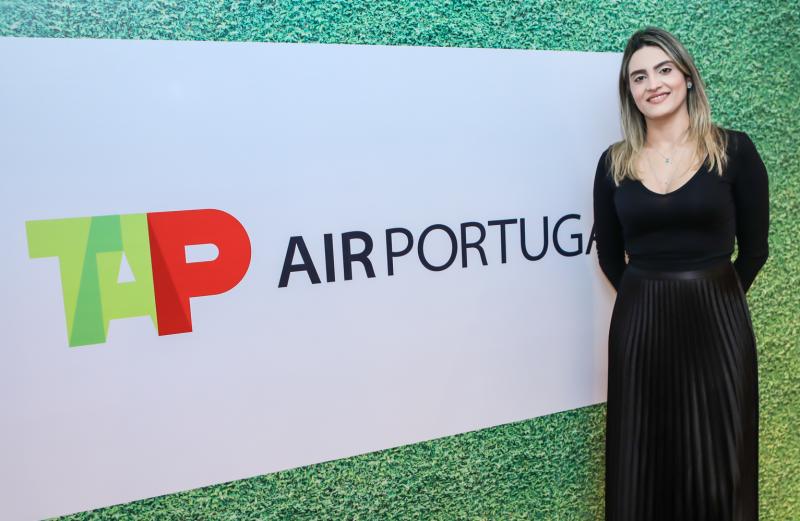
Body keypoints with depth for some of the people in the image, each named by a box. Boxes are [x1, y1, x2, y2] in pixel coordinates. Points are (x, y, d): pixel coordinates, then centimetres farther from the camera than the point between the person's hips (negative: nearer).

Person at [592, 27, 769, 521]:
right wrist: (648, 298, 7)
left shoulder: (733, 150, -3)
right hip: (639, 326, 2)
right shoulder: (615, 163, 2)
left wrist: (712, 296, 10)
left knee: (716, 463, 10)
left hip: (717, 323, -1)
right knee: (642, 465, 12)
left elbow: (754, 248, 4)